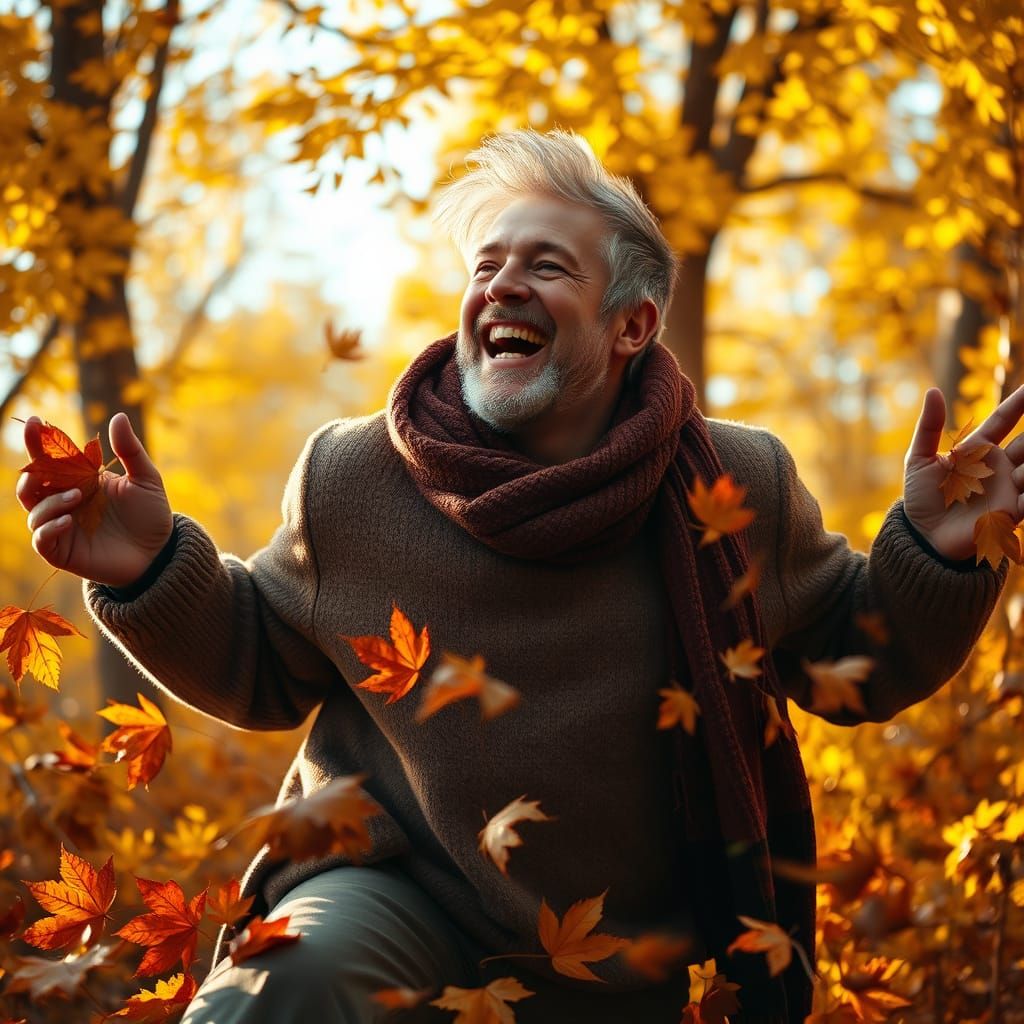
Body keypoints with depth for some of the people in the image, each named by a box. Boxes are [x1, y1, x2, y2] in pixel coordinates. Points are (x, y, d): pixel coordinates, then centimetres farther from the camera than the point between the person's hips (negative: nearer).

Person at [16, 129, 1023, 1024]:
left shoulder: (740, 485, -8)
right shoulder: (350, 476, -7)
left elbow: (857, 665, 4)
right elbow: (260, 667, 5)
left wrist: (932, 555, -16)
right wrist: (153, 571, -13)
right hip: (399, 893, -1)